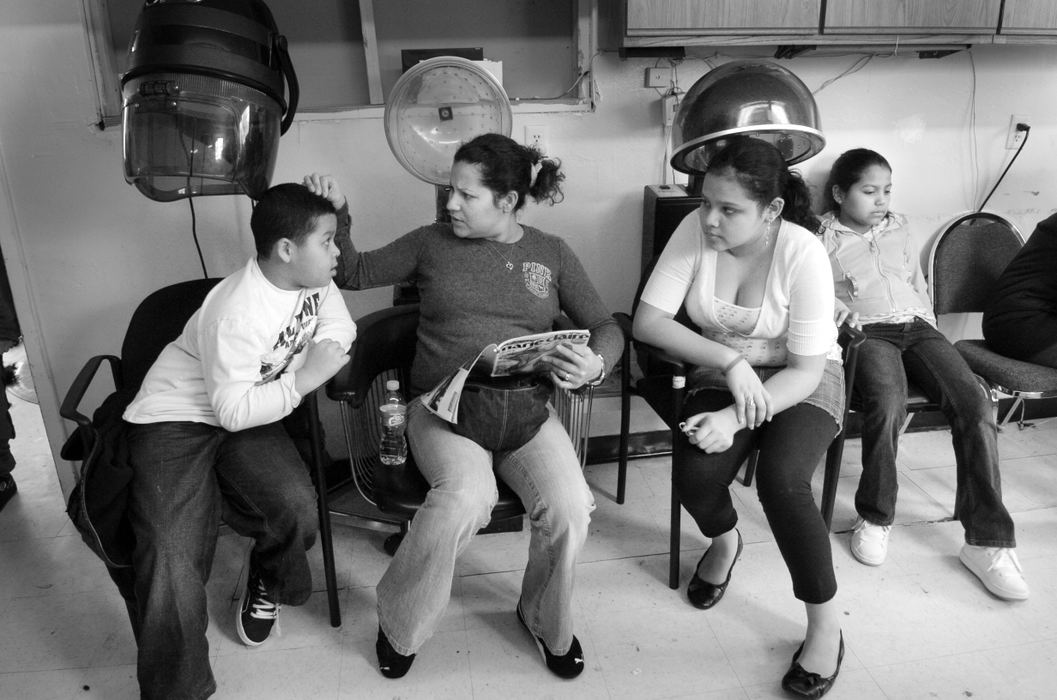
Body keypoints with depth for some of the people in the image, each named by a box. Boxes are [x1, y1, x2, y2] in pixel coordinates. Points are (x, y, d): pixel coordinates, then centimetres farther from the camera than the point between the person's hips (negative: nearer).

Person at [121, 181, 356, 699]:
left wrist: (326, 347, -12)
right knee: (173, 559, -24)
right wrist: (304, 379, -24)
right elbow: (233, 411, -24)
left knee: (299, 511, -20)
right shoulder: (238, 312, -28)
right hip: (175, 418, -5)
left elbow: (339, 326, 9)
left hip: (249, 413, 6)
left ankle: (266, 584, 17)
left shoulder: (314, 280, -6)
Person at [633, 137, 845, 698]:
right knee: (694, 474, -23)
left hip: (801, 383, -2)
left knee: (780, 478, -30)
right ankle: (725, 539, 16)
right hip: (722, 374, 3)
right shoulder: (694, 230, -15)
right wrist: (731, 362, -26)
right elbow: (647, 321, -17)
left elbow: (805, 370, -21)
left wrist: (736, 419, -33)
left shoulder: (803, 254, -22)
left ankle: (826, 625, -5)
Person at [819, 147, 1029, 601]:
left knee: (975, 403, -22)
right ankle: (875, 517, -15)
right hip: (866, 331, -5)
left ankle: (987, 540, -18)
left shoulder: (898, 229, 25)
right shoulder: (823, 239, 9)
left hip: (915, 326, 5)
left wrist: (931, 334, 16)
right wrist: (833, 308, -21)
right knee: (888, 402, -37)